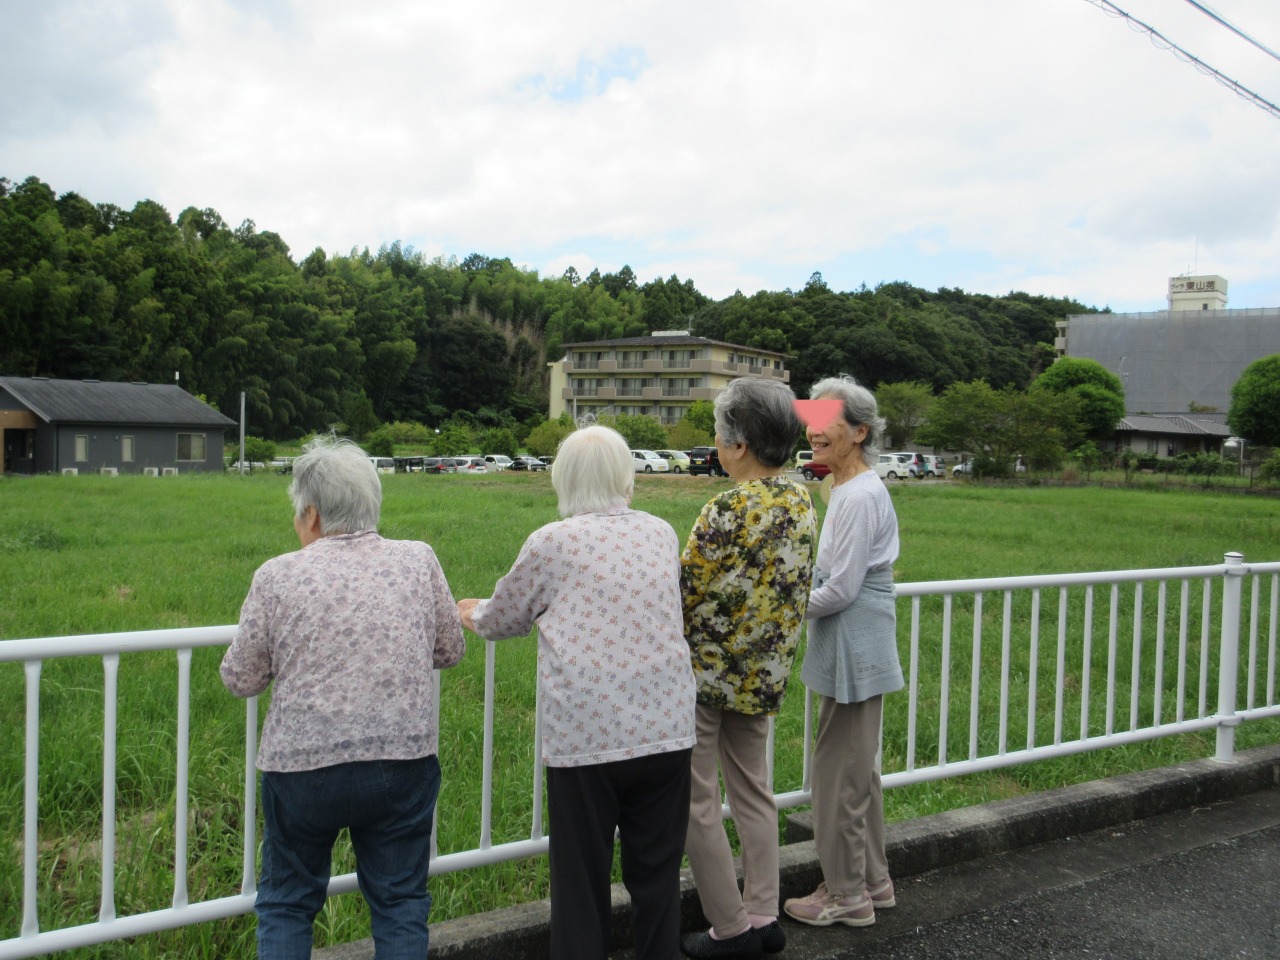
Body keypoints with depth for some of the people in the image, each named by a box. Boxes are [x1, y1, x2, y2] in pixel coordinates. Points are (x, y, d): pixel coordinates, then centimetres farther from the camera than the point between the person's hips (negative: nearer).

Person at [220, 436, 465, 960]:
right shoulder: (419, 559, -2)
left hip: (302, 766, -1)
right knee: (400, 904, 16)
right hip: (403, 764, 1)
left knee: (286, 904, 20)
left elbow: (239, 679, 1)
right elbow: (450, 650, 8)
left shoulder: (277, 575, -8)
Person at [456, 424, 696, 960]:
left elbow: (504, 618, 10)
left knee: (582, 883, 10)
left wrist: (473, 615, 33)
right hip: (665, 729, 4)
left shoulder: (552, 543, -4)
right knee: (657, 876, 15)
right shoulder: (663, 534, 8)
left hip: (585, 735, -3)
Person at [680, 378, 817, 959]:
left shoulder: (728, 511, -23)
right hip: (765, 674, 8)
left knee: (697, 803, 6)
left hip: (708, 672, -8)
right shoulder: (802, 501, 2)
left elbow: (685, 595, -16)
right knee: (752, 793, 19)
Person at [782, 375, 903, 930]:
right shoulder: (850, 490, 11)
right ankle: (871, 882, 32)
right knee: (857, 768, 19)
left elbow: (841, 589, -21)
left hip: (853, 653, -10)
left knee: (840, 771, 2)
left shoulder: (860, 497, -20)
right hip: (856, 653, 10)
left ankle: (846, 895, 17)